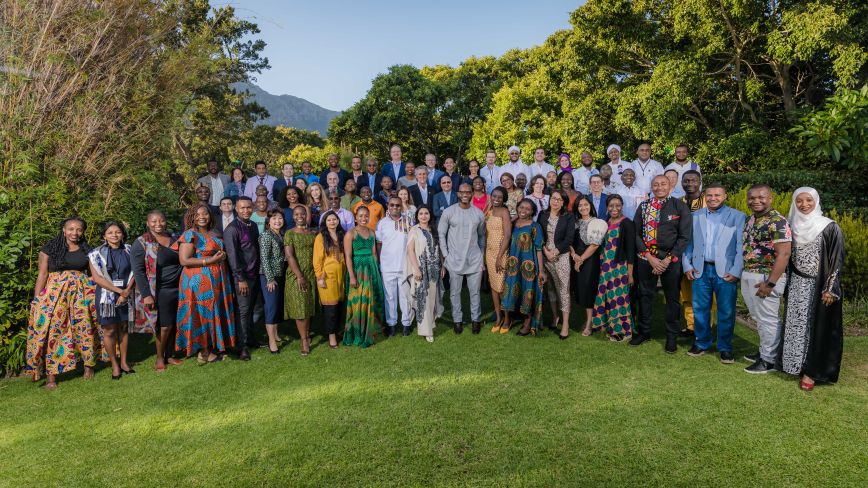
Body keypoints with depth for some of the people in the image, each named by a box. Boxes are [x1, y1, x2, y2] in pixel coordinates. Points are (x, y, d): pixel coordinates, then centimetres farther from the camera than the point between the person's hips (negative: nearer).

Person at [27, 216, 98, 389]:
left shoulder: (86, 250, 10)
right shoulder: (50, 248, 1)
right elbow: (42, 274, -1)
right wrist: (36, 300, -6)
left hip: (81, 293, 2)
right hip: (55, 292, -2)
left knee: (85, 328, 4)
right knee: (52, 330, -5)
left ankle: (88, 365, 20)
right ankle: (50, 375, 2)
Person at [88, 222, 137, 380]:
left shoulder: (129, 251, 4)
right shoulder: (97, 253, -3)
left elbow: (134, 273, 0)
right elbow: (96, 277, -9)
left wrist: (126, 291, -13)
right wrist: (119, 290, -16)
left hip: (127, 295, 2)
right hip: (107, 296, -2)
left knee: (124, 328, 10)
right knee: (110, 331, 0)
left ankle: (124, 362, 21)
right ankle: (114, 364, 13)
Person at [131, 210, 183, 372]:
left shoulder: (174, 238, 9)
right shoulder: (141, 243, -7)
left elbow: (182, 261, 18)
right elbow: (138, 271, -10)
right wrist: (146, 295, -16)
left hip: (178, 289, 5)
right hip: (159, 292, -5)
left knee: (174, 324, 9)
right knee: (165, 326, -2)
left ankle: (169, 355, 24)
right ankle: (159, 358, 17)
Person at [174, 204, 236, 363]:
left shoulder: (213, 234, 14)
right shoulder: (190, 235, -9)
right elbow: (184, 260, -17)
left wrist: (222, 256, 7)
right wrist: (210, 260, -18)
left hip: (216, 281, 7)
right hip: (199, 282, -7)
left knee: (214, 314, 10)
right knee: (202, 315, 0)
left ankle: (212, 347, 21)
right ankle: (204, 352, 10)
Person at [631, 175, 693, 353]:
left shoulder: (680, 207, -2)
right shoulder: (643, 207, 4)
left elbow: (684, 236, -5)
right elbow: (636, 234, 2)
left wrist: (668, 259, -12)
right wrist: (649, 257, -10)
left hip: (672, 258, -2)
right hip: (646, 257, 2)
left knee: (673, 297, 6)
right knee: (645, 295, 10)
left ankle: (672, 337, 20)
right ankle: (644, 331, 25)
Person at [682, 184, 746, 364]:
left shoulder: (738, 217, 1)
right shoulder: (695, 216, 10)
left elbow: (741, 247, -4)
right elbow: (688, 242, 11)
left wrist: (736, 271, -11)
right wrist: (687, 265, 3)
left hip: (725, 272, -2)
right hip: (700, 270, 3)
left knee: (726, 312, 4)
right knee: (699, 309, 8)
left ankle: (725, 348, 19)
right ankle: (701, 343, 25)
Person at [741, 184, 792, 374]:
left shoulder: (777, 221, -16)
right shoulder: (751, 219, 10)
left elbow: (784, 254, -21)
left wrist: (770, 283, -23)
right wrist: (743, 274, 13)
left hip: (765, 277, -8)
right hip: (748, 276, 8)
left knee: (768, 319, 3)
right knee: (759, 318, 19)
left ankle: (769, 360, 15)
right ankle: (764, 351, 34)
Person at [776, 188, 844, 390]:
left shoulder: (830, 227, -8)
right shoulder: (793, 227, 6)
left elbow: (837, 260, -9)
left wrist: (830, 289, -14)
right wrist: (784, 286, 11)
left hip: (819, 286, -4)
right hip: (796, 286, 4)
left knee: (816, 326, 3)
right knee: (796, 326, 9)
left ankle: (811, 370, 11)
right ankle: (796, 364, 21)